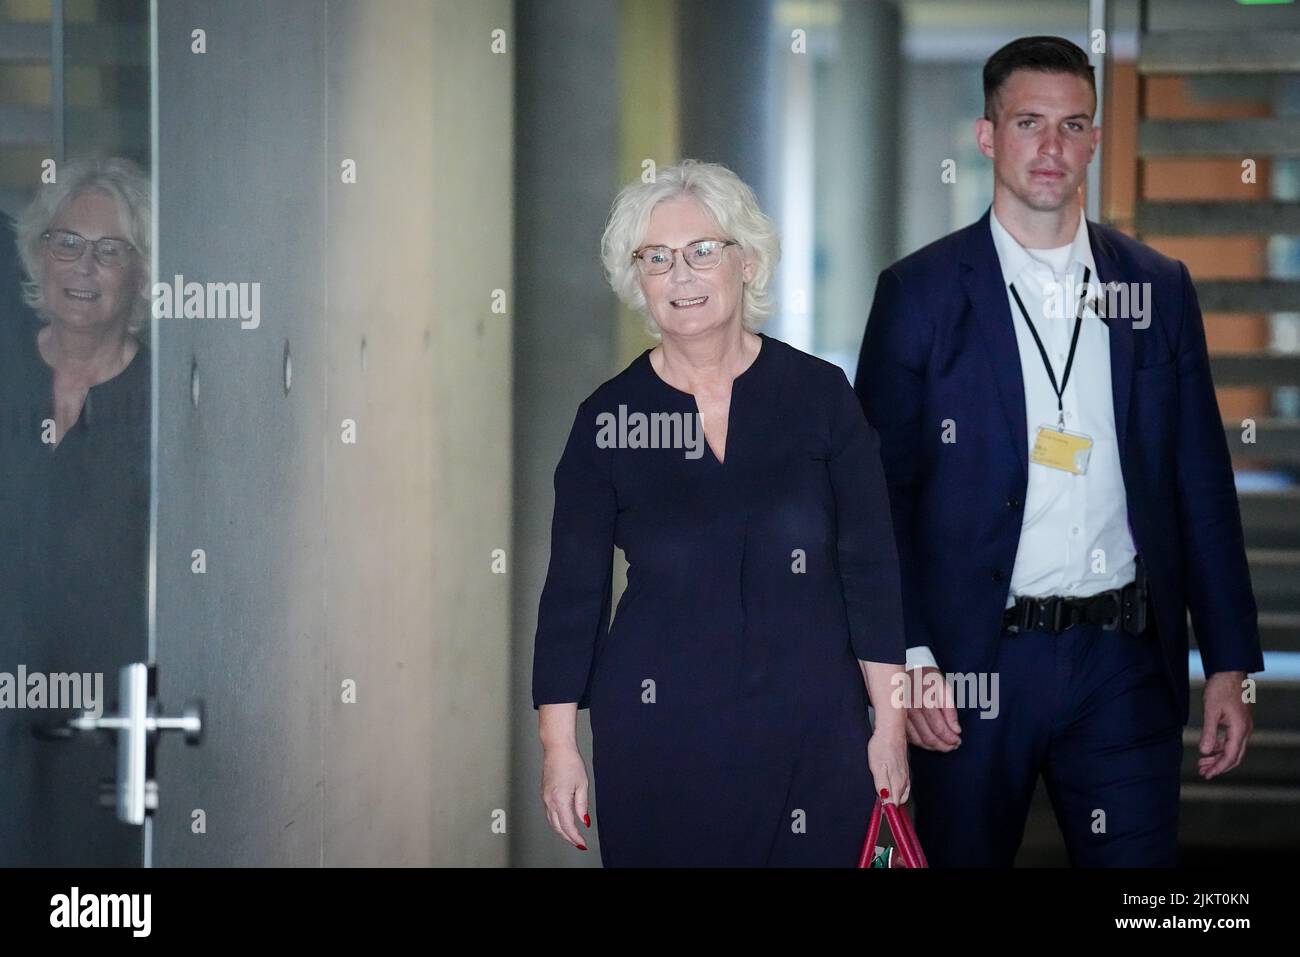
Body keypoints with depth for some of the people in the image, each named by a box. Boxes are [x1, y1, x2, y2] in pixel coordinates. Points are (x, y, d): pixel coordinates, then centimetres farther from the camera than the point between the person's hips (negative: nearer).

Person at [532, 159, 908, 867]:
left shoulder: (818, 393, 1)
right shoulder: (608, 417, 1)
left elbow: (871, 569, 2)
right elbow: (572, 591, 4)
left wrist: (889, 725, -1)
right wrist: (559, 744, 0)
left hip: (812, 726, 0)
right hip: (657, 730, 0)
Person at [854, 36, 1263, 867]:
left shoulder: (1159, 289, 7)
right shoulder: (920, 292, 0)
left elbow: (1203, 487, 8)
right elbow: (880, 491, -1)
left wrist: (1231, 663, 4)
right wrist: (907, 659, -9)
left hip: (1125, 665, 2)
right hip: (975, 660, -2)